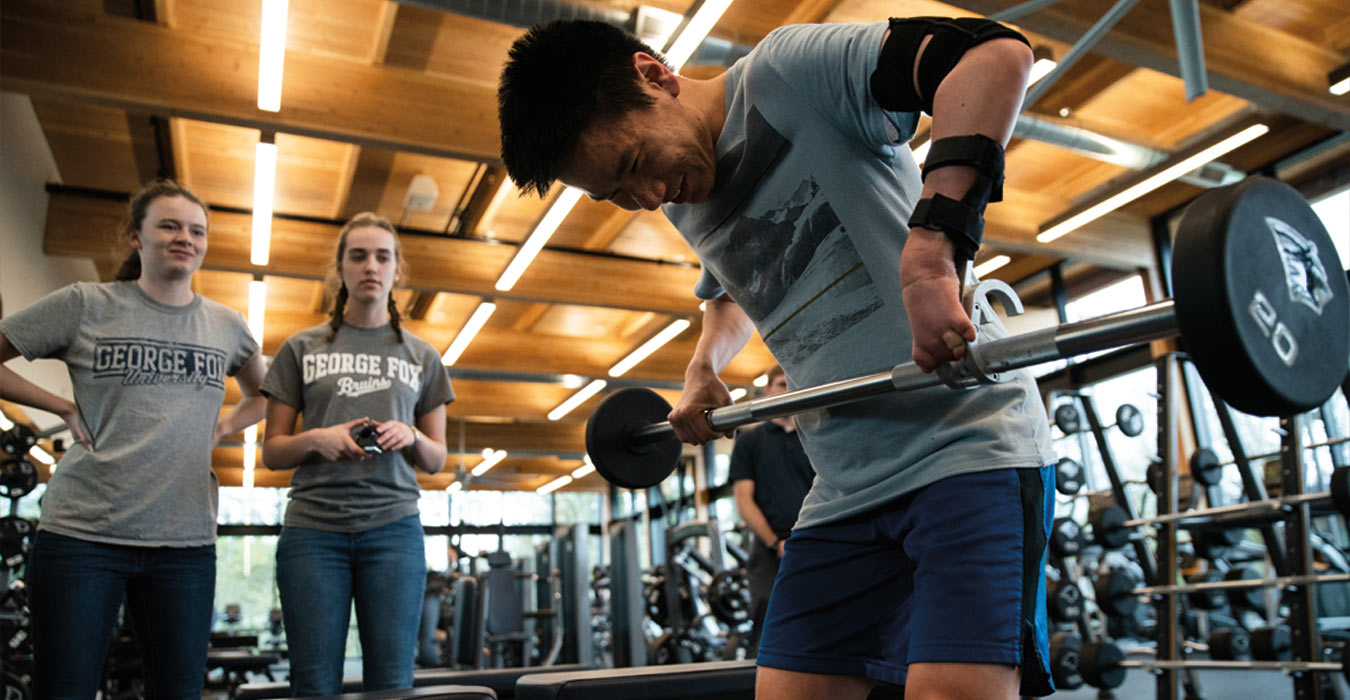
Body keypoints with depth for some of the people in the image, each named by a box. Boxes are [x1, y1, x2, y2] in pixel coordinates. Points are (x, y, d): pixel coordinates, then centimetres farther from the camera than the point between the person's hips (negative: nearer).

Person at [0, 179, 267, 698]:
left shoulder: (227, 326, 9)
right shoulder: (85, 305, 0)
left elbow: (263, 394, 26)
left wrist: (222, 428, 9)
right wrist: (65, 408, -1)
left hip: (186, 539, 3)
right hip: (83, 534, -2)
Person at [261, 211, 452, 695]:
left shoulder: (422, 357, 14)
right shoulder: (301, 348, 11)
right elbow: (271, 452, 10)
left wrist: (411, 437, -7)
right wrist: (316, 439, -10)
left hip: (394, 527, 1)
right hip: (313, 527, 0)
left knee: (391, 682, -1)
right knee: (315, 685, 0)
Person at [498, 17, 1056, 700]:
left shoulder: (790, 69, -9)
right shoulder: (684, 205, 14)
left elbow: (996, 52, -20)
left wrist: (928, 251, -31)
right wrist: (703, 366, 16)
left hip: (969, 435, -7)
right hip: (849, 483, 7)